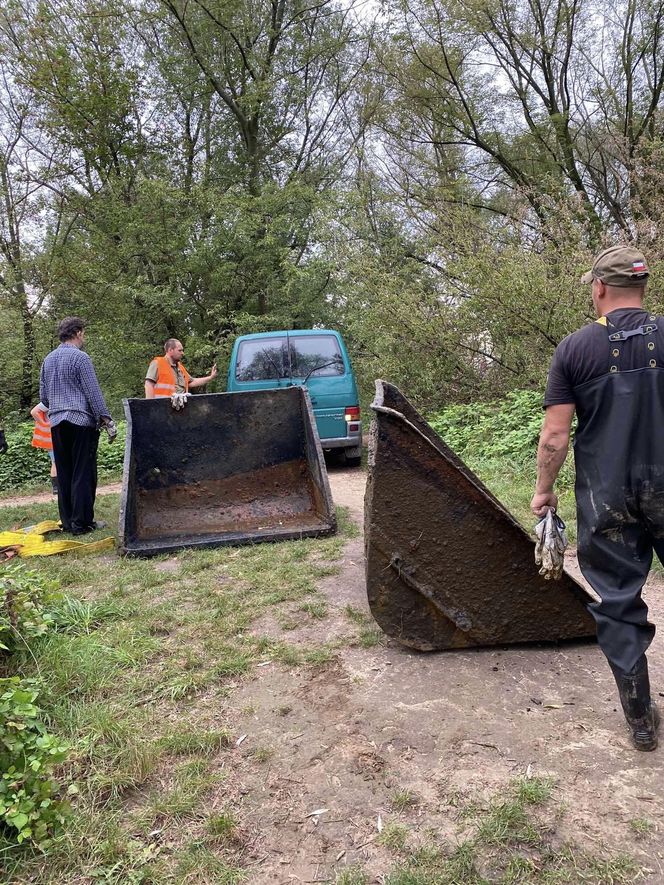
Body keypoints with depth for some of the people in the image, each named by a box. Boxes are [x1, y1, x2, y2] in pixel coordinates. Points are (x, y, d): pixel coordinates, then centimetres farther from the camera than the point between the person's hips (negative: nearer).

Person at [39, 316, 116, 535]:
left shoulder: (48, 359, 14)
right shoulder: (79, 357, -8)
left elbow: (43, 396, 18)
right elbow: (93, 393, -12)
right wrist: (107, 420, -10)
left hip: (57, 423, 7)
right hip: (81, 421, -7)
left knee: (64, 474, 10)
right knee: (83, 473, -3)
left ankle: (67, 521, 15)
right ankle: (81, 522, -2)